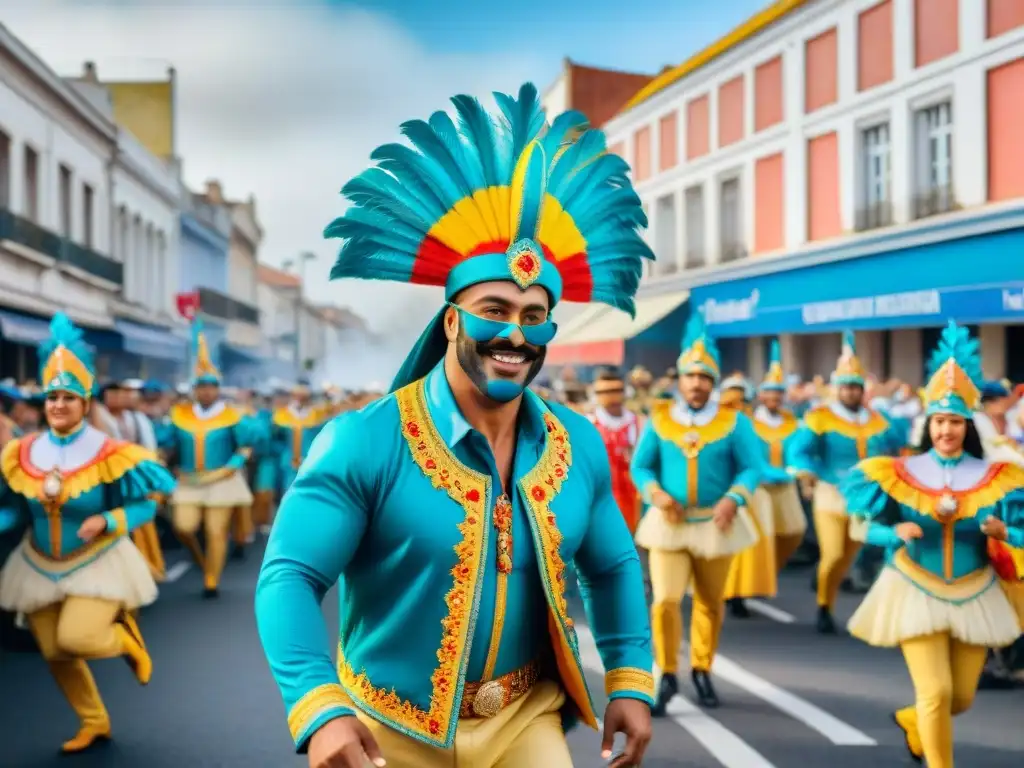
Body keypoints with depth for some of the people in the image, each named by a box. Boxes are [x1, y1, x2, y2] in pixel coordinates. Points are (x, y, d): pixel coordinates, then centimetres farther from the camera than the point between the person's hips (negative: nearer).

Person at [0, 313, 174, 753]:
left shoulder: (109, 454, -17)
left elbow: (145, 505, -12)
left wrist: (107, 522, -27)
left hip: (97, 562, -5)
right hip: (40, 566, 5)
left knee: (76, 638, -23)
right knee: (54, 652, 9)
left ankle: (126, 636, 13)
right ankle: (94, 722, 32)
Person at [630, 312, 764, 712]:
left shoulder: (733, 421, -2)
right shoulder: (659, 419, 0)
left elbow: (753, 467, -5)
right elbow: (640, 467, 2)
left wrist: (734, 499, -23)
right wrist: (656, 494, -18)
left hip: (714, 524, 1)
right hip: (668, 523, 0)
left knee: (710, 603, 11)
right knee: (665, 600, -11)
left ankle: (702, 672, 30)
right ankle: (667, 677, 5)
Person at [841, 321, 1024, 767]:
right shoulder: (900, 474, -5)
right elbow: (869, 529, -2)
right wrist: (897, 533, -22)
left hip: (974, 596, 2)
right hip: (917, 593, -2)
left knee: (962, 697, 12)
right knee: (935, 692, -11)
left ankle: (912, 720, 45)